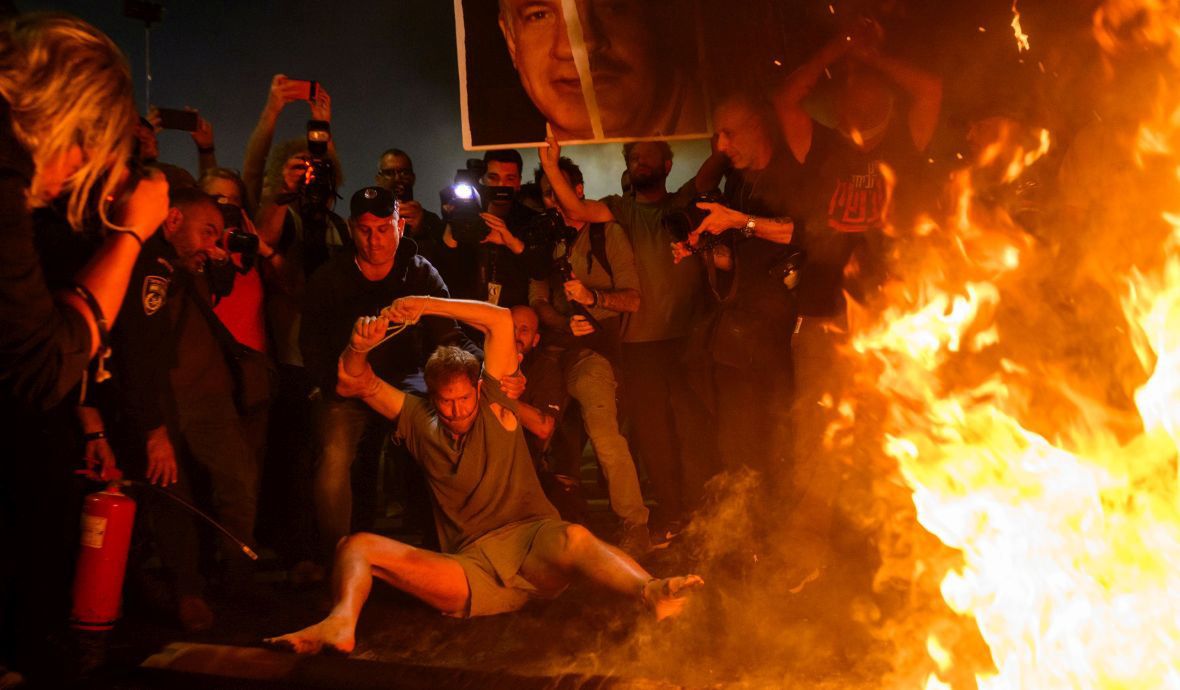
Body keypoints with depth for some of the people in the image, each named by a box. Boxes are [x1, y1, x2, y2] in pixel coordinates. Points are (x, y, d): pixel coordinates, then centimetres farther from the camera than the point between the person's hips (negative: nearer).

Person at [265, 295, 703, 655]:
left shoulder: (493, 404, 15)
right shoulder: (421, 423, 20)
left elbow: (500, 321, 8)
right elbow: (356, 383, 17)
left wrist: (426, 306, 7)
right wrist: (359, 347, -4)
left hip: (533, 543, -2)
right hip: (471, 572, 2)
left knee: (574, 538, -37)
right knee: (357, 546, -15)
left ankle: (651, 592, -59)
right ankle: (340, 625, -43)